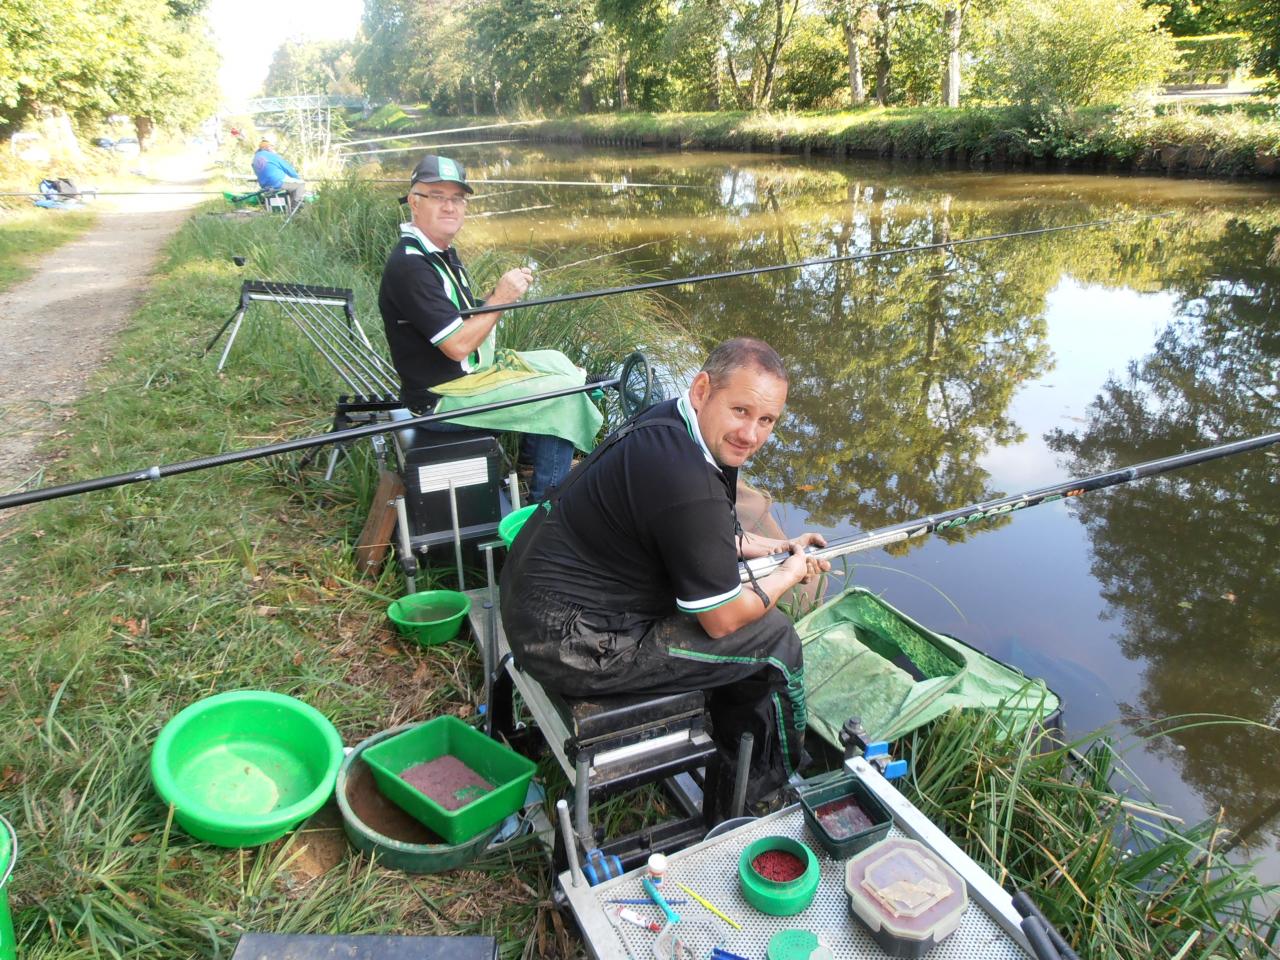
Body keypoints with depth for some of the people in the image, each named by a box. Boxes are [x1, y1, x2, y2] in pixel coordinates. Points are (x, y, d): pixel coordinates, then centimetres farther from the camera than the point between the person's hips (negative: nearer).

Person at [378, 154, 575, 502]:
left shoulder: (443, 253, 8)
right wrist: (501, 298, -18)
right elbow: (458, 345, -26)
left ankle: (542, 459, 34)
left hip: (467, 376, 10)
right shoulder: (409, 265, -23)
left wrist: (502, 293, -1)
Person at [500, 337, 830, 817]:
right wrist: (790, 573, 0)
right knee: (773, 639, -3)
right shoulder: (686, 480, -29)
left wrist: (773, 547, 16)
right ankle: (773, 791, 22)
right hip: (572, 643, -10)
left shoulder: (668, 424, 2)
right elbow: (723, 620, -17)